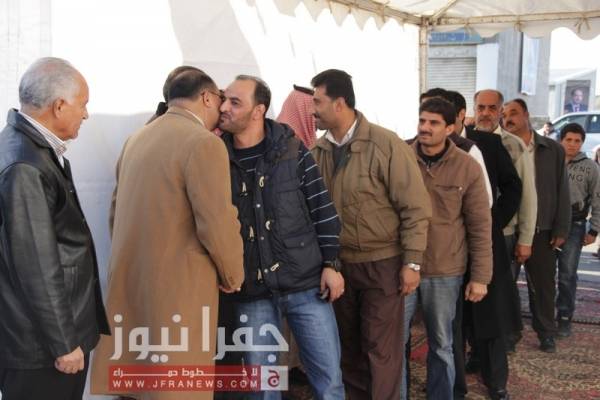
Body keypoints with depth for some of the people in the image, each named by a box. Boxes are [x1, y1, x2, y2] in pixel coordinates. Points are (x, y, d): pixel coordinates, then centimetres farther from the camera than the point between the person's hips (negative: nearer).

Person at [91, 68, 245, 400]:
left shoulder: (136, 139, 10)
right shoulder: (203, 143, -14)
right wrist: (233, 277, -2)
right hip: (179, 286, -8)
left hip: (129, 280, 8)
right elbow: (217, 224, -17)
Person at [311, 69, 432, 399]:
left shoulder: (386, 144, -15)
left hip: (381, 264, -5)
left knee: (381, 348, 5)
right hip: (338, 263, 5)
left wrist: (411, 262, -14)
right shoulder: (319, 150, -1)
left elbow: (415, 207, -13)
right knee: (348, 344, 17)